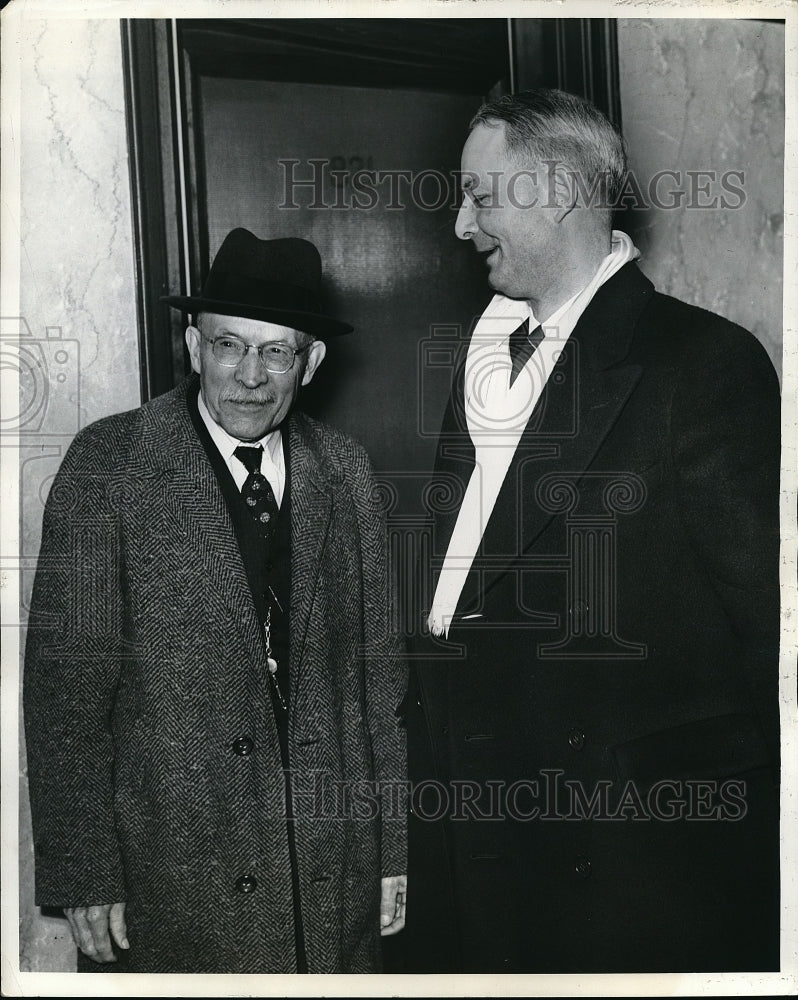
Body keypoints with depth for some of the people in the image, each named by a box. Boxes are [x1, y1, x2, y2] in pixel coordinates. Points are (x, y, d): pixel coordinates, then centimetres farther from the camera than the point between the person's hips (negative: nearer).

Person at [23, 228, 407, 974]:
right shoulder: (107, 464, -9)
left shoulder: (344, 470, 3)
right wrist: (83, 876, -9)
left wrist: (392, 844, 7)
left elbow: (377, 666, 6)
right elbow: (65, 683, -8)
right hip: (169, 872, -3)